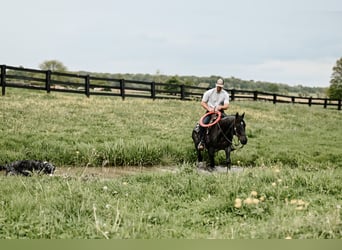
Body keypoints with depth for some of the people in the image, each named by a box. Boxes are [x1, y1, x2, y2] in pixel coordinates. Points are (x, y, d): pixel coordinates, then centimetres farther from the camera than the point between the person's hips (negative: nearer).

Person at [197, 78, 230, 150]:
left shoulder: (225, 94, 2)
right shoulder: (209, 92, 0)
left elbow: (226, 106, -8)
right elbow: (202, 103, 0)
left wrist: (221, 107, -31)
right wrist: (208, 108, -19)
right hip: (210, 111, -1)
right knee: (203, 123, -28)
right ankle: (202, 141, -16)